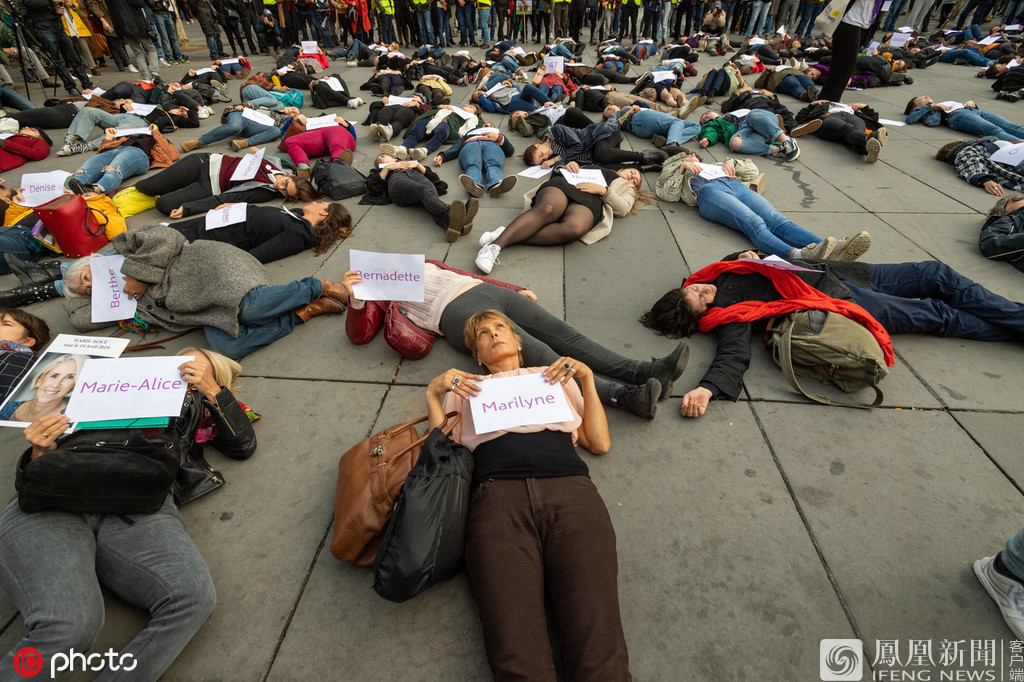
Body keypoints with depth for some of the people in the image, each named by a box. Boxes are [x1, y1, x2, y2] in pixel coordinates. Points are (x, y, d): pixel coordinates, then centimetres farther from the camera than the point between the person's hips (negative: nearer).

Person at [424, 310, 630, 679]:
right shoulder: (466, 386, 30)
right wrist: (432, 393, 10)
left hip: (570, 487, 1)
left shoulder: (557, 376, 33)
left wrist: (586, 378, 18)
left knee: (599, 651, -19)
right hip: (497, 493, 0)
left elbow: (600, 443, 23)